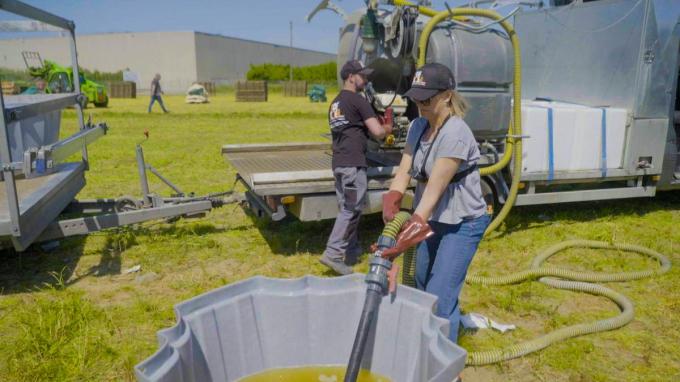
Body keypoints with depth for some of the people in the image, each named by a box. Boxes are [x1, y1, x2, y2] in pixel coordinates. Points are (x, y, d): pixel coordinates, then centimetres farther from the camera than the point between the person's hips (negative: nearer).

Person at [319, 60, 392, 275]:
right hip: (353, 163, -9)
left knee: (346, 208, 13)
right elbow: (378, 132, -12)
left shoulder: (335, 103, 21)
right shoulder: (358, 100, -6)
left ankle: (352, 252, 21)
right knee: (351, 210, -6)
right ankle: (333, 254, -8)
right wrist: (388, 128, 11)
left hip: (338, 162, 9)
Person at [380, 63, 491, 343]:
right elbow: (404, 171, -8)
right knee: (422, 286, 22)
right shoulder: (418, 126, -1)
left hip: (463, 224, -8)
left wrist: (411, 231, -36)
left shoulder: (455, 134, -26)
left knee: (440, 299, -11)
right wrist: (391, 202, -27)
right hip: (433, 219, 8)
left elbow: (435, 189, -31)